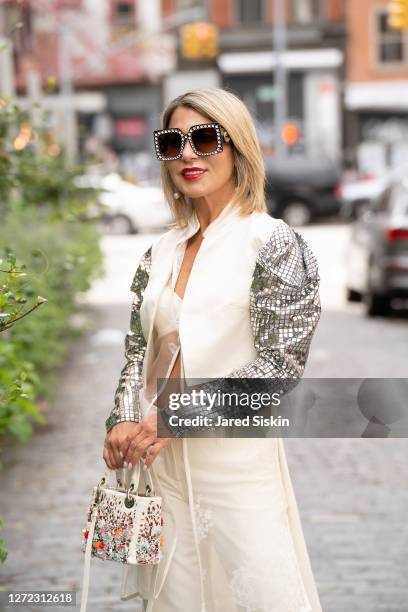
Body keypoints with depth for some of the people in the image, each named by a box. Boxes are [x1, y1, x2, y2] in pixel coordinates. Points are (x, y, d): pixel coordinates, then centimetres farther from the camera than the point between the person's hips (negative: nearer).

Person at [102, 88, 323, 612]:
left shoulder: (273, 243, -7)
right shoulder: (162, 250, 10)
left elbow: (279, 363, -13)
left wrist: (178, 416, -15)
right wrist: (124, 420, -3)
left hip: (237, 456, -5)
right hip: (161, 457, 5)